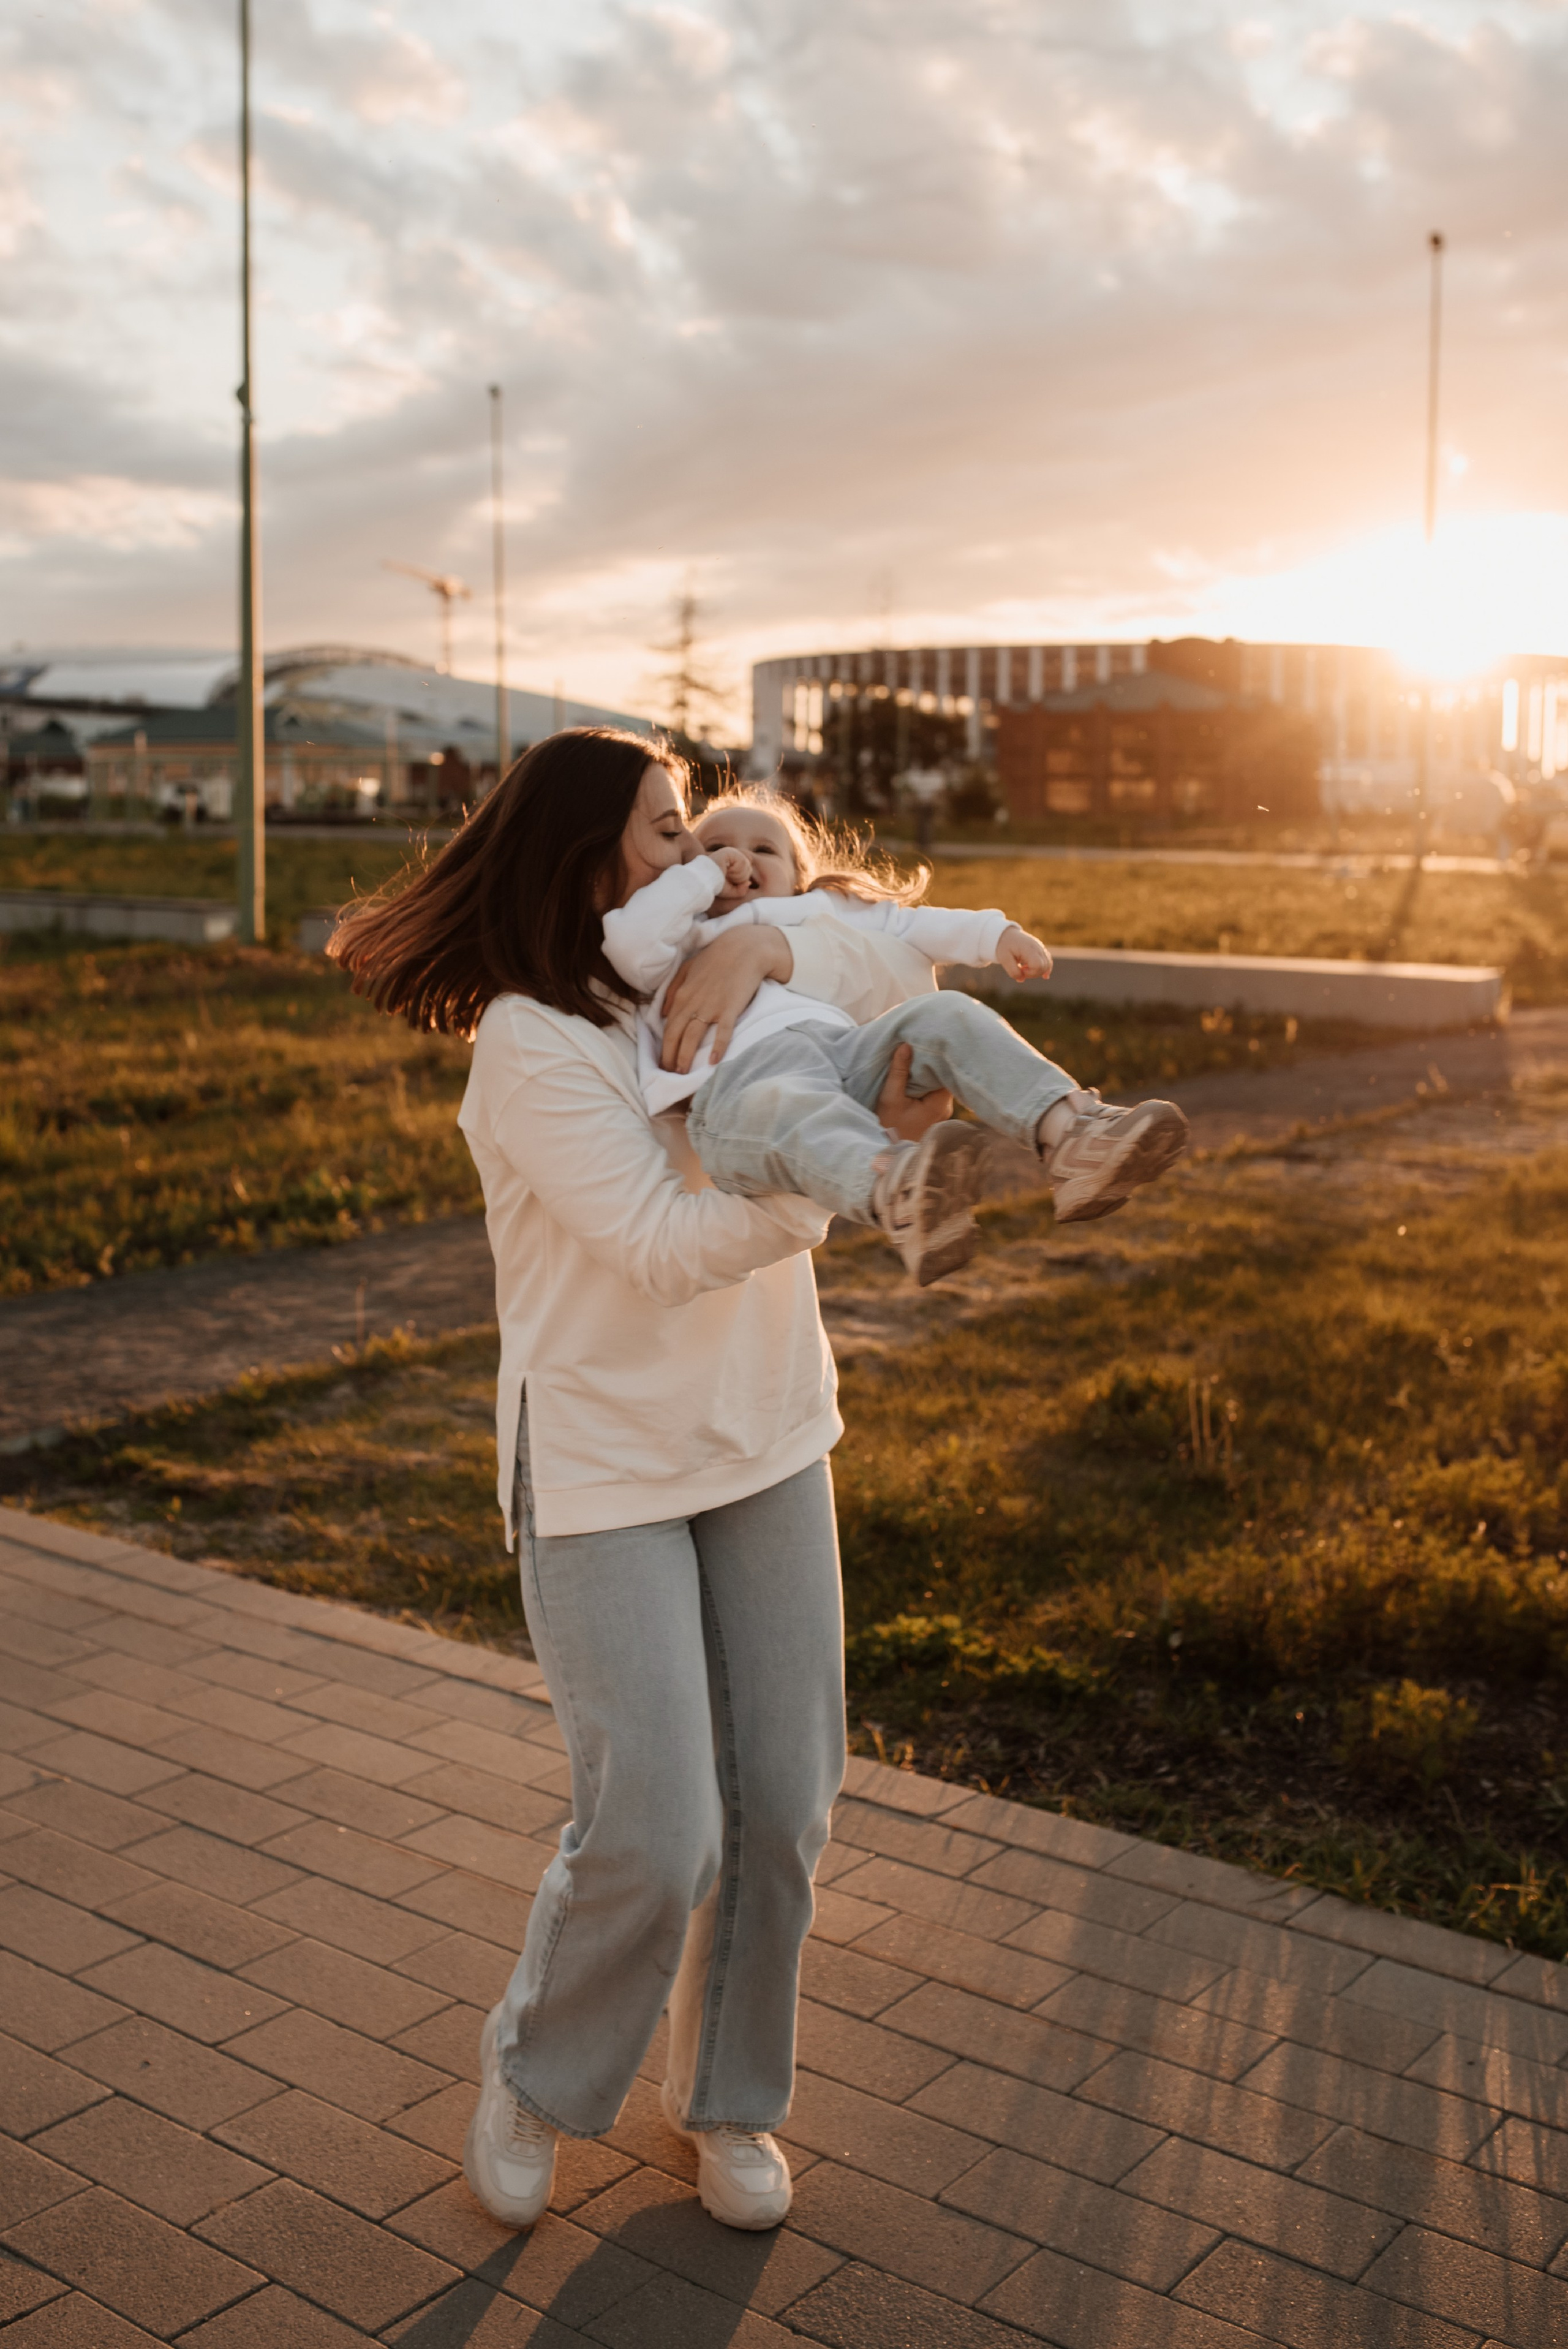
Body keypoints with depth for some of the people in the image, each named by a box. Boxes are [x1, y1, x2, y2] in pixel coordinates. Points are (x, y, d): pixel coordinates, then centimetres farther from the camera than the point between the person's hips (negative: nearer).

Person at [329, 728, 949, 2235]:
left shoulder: (699, 994, 5)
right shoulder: (529, 1046, -17)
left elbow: (901, 976, 5)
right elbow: (666, 1246, -24)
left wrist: (767, 947, -13)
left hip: (763, 1442, 6)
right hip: (602, 1470, -6)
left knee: (780, 1804, 8)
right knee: (654, 1839, -8)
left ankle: (726, 2095, 30)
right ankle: (536, 2074, 22)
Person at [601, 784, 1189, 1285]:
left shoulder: (819, 914, 42)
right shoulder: (682, 944, 33)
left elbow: (906, 924, 36)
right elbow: (628, 939, 11)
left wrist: (995, 934, 22)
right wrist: (703, 871, 18)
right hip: (747, 1076, -4)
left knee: (945, 1017, -20)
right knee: (792, 1109, -41)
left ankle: (1068, 1136, -41)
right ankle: (900, 1198, -75)